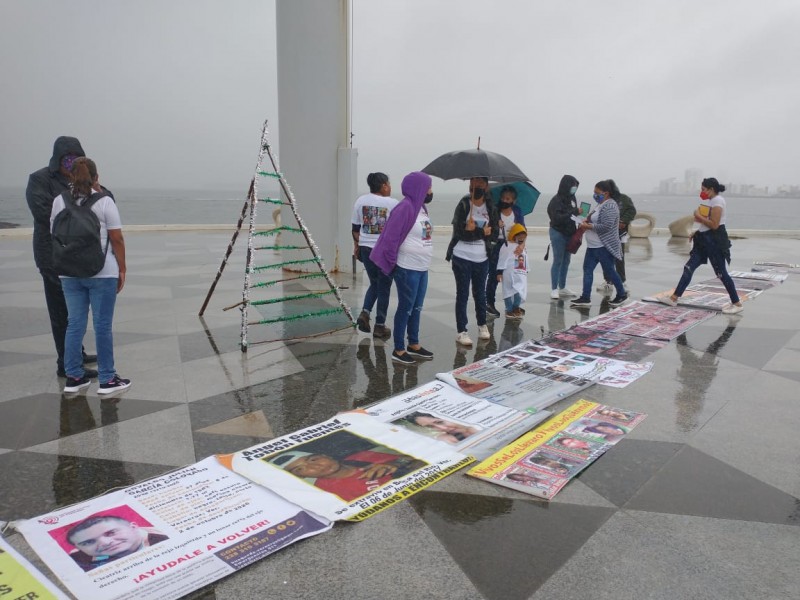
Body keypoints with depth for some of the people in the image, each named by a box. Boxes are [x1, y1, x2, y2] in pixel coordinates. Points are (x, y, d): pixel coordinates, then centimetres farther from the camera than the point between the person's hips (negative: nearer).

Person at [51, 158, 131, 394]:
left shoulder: (59, 201, 5)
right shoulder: (104, 202, -8)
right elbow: (117, 240, -8)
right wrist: (122, 269, 0)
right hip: (102, 273, -4)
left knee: (75, 324, 11)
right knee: (102, 326, 1)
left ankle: (74, 377, 18)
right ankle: (107, 379, 8)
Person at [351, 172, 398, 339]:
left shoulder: (361, 201, 4)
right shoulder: (392, 203, -8)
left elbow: (355, 228, 7)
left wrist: (357, 246, 18)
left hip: (366, 248, 4)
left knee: (374, 283, 22)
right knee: (384, 287, 6)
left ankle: (365, 313, 3)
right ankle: (379, 326, 10)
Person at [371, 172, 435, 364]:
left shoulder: (421, 207, 10)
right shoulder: (405, 207, -18)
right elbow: (391, 238, -19)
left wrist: (422, 262, 14)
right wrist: (392, 263, -10)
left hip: (422, 269, 8)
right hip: (407, 269, -8)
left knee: (417, 308, 16)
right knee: (405, 309, 2)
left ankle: (414, 344, 29)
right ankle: (399, 350, 13)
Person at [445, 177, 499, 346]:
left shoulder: (491, 208, 2)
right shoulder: (463, 205, -7)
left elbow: (494, 234, -5)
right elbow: (460, 232, -16)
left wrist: (473, 230, -17)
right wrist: (482, 232, -19)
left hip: (482, 258, 3)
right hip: (462, 257, -3)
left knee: (480, 293, 16)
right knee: (462, 294, 4)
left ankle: (482, 325, 34)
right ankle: (461, 331, 10)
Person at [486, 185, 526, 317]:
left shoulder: (517, 211, 3)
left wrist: (522, 244, -20)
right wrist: (496, 225, -23)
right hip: (496, 246, -3)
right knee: (494, 275, -1)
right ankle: (489, 303, 10)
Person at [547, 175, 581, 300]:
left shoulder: (572, 198, 6)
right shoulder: (556, 200, -15)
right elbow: (558, 218, -22)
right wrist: (574, 212, -25)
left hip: (569, 233, 7)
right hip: (558, 233, -7)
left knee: (566, 261, 11)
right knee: (558, 261, -3)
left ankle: (562, 288, 20)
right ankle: (554, 289, 3)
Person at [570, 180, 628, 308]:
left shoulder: (610, 206, -17)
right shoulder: (600, 204, 13)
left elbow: (606, 226, -25)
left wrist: (588, 226, -20)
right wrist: (587, 220, 7)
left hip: (604, 247, -10)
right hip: (593, 245, 10)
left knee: (610, 270, 4)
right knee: (587, 269, 4)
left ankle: (621, 294, 21)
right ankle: (585, 298, 5)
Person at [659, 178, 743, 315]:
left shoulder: (717, 201, -15)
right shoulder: (710, 201, 14)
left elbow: (714, 225, -22)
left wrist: (699, 216, -13)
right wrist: (698, 231, 10)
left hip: (715, 241, -10)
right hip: (704, 239, 10)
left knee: (721, 273, -3)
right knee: (689, 267, 6)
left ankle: (737, 304, 10)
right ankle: (674, 298, 9)